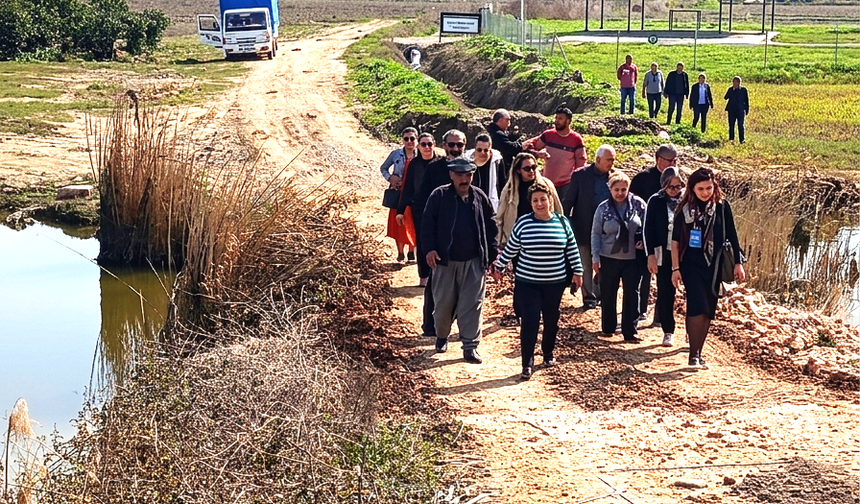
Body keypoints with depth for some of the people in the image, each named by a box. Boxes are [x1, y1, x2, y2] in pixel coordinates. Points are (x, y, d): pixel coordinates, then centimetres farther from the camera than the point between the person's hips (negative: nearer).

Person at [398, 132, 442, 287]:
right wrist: (401, 210, 7)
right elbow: (406, 188, 8)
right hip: (419, 209, 2)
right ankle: (424, 276, 12)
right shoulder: (414, 164, 4)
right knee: (421, 242, 5)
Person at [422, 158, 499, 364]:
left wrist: (493, 253, 7)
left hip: (473, 262, 1)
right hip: (445, 260, -1)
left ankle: (470, 345, 6)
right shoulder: (439, 196, -3)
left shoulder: (480, 197, 5)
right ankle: (441, 337, 31)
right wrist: (430, 248, -14)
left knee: (472, 304, 0)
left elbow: (491, 226, 10)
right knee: (444, 302, 8)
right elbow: (428, 223, -3)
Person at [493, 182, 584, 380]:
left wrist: (577, 272, 9)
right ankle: (527, 363, -1)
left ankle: (548, 353, 34)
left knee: (551, 319, 14)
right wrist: (499, 266, 8)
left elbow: (572, 250, 7)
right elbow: (511, 248, 5)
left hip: (555, 283, 2)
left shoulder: (562, 222, -2)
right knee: (529, 321, -6)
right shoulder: (523, 223, -5)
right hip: (527, 282, -2)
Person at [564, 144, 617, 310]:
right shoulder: (580, 175, -6)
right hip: (584, 228, -2)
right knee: (586, 265, 5)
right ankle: (589, 298, 14)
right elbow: (569, 201, -3)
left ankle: (600, 295, 22)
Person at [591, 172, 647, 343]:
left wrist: (642, 241, -10)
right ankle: (608, 328, 26)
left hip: (632, 258, 0)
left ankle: (629, 332, 6)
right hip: (609, 258, 0)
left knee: (632, 295, -1)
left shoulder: (638, 204, -5)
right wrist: (595, 257, -3)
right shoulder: (603, 208, -3)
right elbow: (596, 234, 1)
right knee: (608, 295, 10)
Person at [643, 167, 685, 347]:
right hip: (664, 254, 0)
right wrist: (651, 255, -6)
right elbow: (648, 229, 0)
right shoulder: (655, 201, -2)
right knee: (665, 294, 6)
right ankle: (668, 332, 16)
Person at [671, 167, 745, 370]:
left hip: (713, 266, 3)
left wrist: (738, 262, 4)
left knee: (708, 311, 7)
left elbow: (732, 236, 5)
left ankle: (698, 353, 17)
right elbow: (675, 240, 0)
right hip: (691, 265, -3)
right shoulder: (685, 209, -3)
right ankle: (693, 355, -12)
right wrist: (675, 268, -4)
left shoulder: (722, 207, 0)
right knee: (697, 307, -15)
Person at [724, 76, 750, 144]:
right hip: (732, 110, 2)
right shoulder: (730, 89, 5)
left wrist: (747, 110, 3)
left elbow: (746, 100, 6)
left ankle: (741, 139, -8)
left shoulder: (743, 90, 2)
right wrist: (732, 90, -14)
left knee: (740, 125, -8)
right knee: (731, 125, 7)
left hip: (740, 111, -2)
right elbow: (725, 98, -6)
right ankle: (731, 139, 17)